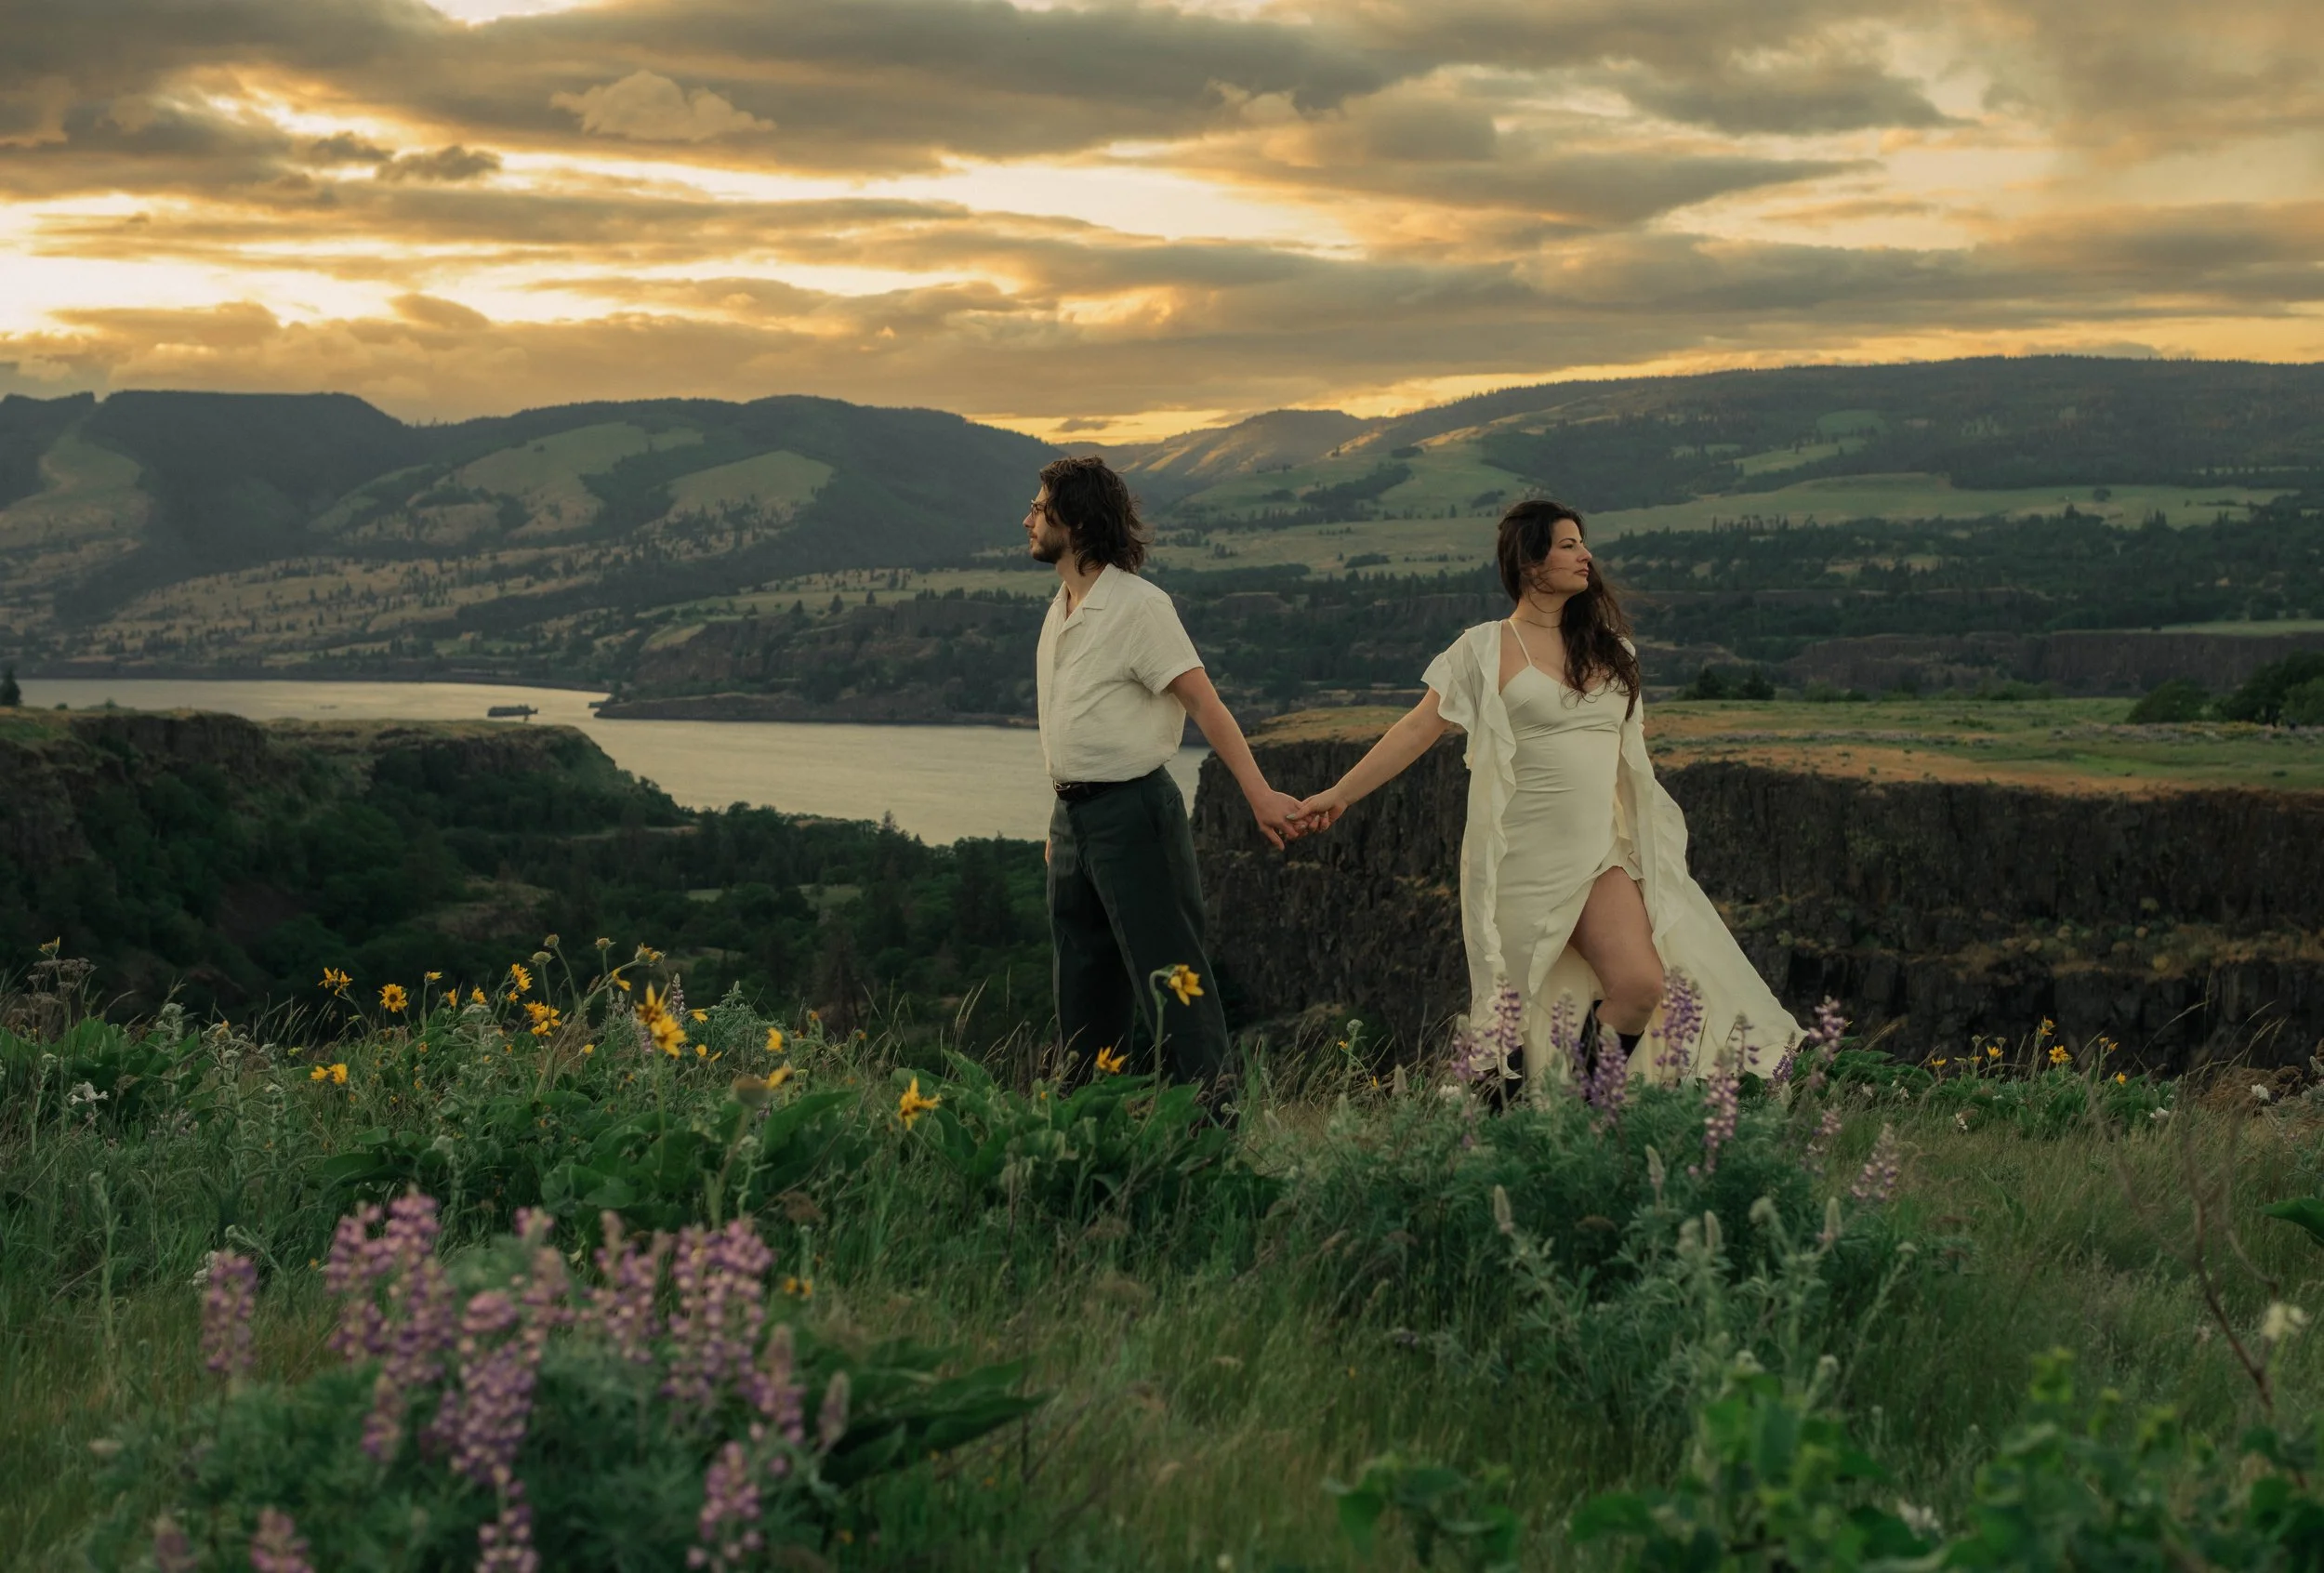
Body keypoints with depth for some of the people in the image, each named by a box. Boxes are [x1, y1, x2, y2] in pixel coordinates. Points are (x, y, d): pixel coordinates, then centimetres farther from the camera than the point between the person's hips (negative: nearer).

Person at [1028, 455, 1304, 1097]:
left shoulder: (1138, 606, -12)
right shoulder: (1060, 609, 13)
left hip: (1132, 810, -9)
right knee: (1082, 990, 13)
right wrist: (1062, 819, 19)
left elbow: (1204, 702, -16)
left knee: (1169, 973, -6)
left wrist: (1259, 793, -22)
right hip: (1073, 817, 9)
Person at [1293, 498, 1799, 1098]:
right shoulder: (1487, 650, -3)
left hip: (1600, 856, 4)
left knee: (1642, 984, -13)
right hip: (1523, 861, -4)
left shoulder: (1606, 647, 12)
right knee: (1507, 1007, 1)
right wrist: (1340, 794, -7)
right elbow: (1419, 729, -4)